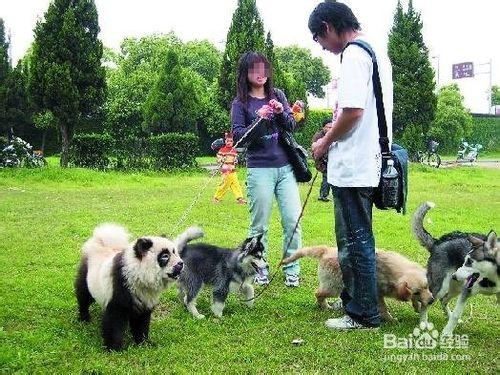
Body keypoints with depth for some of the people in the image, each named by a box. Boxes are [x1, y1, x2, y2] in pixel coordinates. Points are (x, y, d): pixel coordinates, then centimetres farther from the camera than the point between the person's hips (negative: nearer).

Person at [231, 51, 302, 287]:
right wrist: (260, 119, -20)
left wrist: (281, 112, -12)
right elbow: (238, 135, -6)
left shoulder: (278, 95, 11)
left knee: (293, 220, -1)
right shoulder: (241, 103, 3)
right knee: (259, 225, 2)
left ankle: (292, 270, 12)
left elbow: (291, 127, 8)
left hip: (285, 167, 3)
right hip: (259, 169, -3)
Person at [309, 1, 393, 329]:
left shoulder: (353, 55, -15)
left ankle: (364, 315, 9)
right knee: (357, 238, 19)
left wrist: (326, 142, -9)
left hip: (352, 166, -10)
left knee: (356, 241, -1)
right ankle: (353, 299, 32)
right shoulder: (377, 52, 16)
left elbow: (353, 111, -23)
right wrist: (337, 130, 18)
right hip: (370, 162, 10)